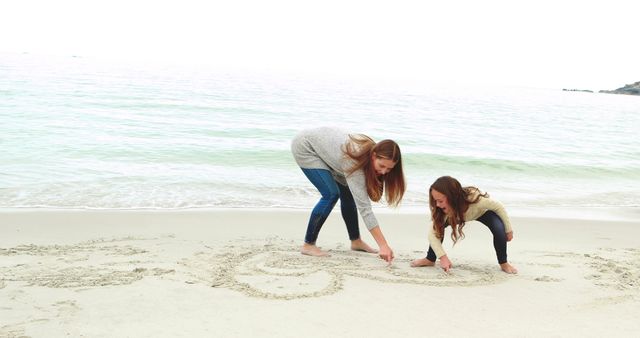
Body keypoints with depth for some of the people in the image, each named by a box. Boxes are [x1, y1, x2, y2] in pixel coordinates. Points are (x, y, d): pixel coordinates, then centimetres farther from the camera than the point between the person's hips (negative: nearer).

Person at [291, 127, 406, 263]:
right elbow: (364, 207, -40)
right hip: (305, 147, -8)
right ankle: (308, 245, -10)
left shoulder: (371, 149, -16)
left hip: (322, 144, 8)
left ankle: (356, 241, 16)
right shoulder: (356, 160, -38)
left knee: (347, 192, 2)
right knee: (331, 194, -19)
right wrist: (383, 245, -42)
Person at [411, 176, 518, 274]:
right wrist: (443, 257, -43)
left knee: (499, 230, -29)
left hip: (484, 212, -2)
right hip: (459, 213, 2)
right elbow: (433, 232, -33)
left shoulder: (475, 199, -45)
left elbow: (499, 207, -27)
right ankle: (430, 260, -1)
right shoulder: (444, 210, -36)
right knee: (438, 227, -20)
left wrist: (508, 230, -15)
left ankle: (503, 263, -4)